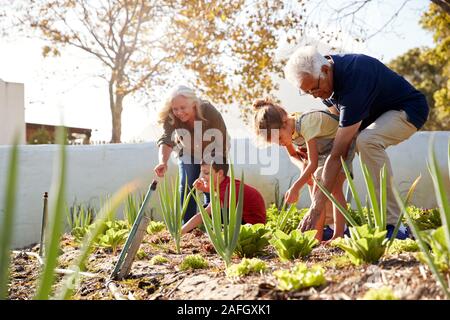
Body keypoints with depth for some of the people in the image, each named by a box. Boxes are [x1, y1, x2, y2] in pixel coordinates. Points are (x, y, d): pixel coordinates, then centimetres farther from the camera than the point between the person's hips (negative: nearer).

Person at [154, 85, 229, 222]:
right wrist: (163, 161, -62)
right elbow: (166, 140, -42)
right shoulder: (170, 118, -28)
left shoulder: (211, 113, -34)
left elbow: (222, 145, -30)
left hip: (212, 154, -2)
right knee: (186, 186, -4)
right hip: (187, 153, 2)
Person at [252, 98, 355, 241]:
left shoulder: (305, 123, -36)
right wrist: (303, 167, -10)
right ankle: (317, 236, 2)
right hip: (324, 150, 8)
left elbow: (313, 162, -33)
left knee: (334, 188, -20)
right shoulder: (285, 130, -11)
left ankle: (338, 235, -21)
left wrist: (295, 187, -31)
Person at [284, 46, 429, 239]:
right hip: (373, 113, 9)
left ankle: (391, 225, -31)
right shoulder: (327, 77, -10)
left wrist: (316, 207, -38)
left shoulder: (353, 80, -36)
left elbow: (338, 154, -39)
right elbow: (335, 118, 9)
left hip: (407, 110, -9)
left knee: (367, 141, -38)